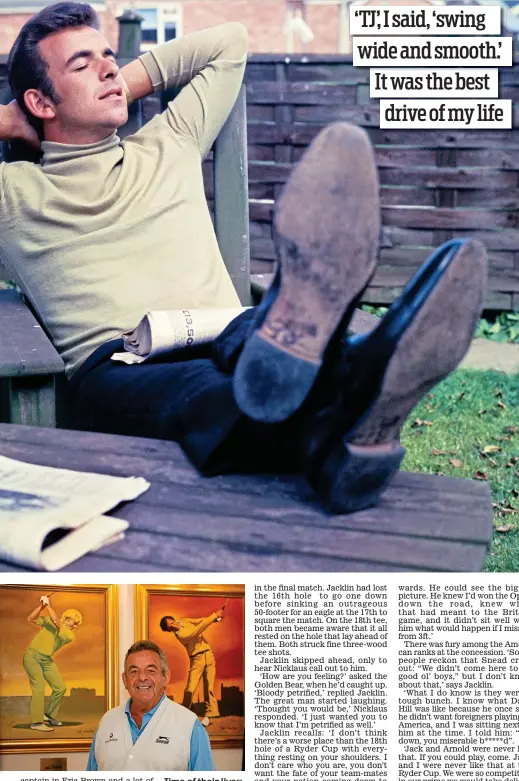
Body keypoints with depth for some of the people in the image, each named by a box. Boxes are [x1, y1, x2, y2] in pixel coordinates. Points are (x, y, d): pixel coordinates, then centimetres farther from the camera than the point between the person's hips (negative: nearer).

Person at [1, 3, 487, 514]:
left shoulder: (170, 146, 30)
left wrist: (121, 85, 34)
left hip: (225, 343, 3)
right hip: (115, 369, -3)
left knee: (251, 334, -34)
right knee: (195, 390, -39)